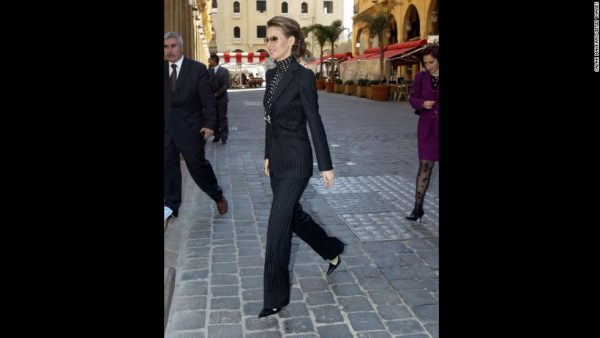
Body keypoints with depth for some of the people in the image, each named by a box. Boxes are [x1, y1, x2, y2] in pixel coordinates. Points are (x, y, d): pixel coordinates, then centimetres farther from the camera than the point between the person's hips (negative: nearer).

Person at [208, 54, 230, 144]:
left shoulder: (224, 71, -1)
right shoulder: (208, 72, 7)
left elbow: (226, 84, -8)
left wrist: (218, 93, -14)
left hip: (221, 98, -3)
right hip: (211, 98, 3)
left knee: (222, 118, -1)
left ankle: (224, 137, 4)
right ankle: (217, 136, 14)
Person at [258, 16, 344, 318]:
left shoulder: (303, 76, -14)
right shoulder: (272, 75, 9)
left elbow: (315, 122, -14)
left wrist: (326, 166, -12)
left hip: (296, 160, -8)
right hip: (278, 158, 8)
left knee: (277, 227, -5)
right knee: (293, 216, 20)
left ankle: (275, 297, 10)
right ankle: (333, 251, 45)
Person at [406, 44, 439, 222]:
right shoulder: (421, 77, 2)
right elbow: (413, 98, 7)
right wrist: (422, 103, -13)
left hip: (437, 127, -1)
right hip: (427, 127, 2)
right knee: (425, 166, 1)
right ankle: (418, 207, 6)